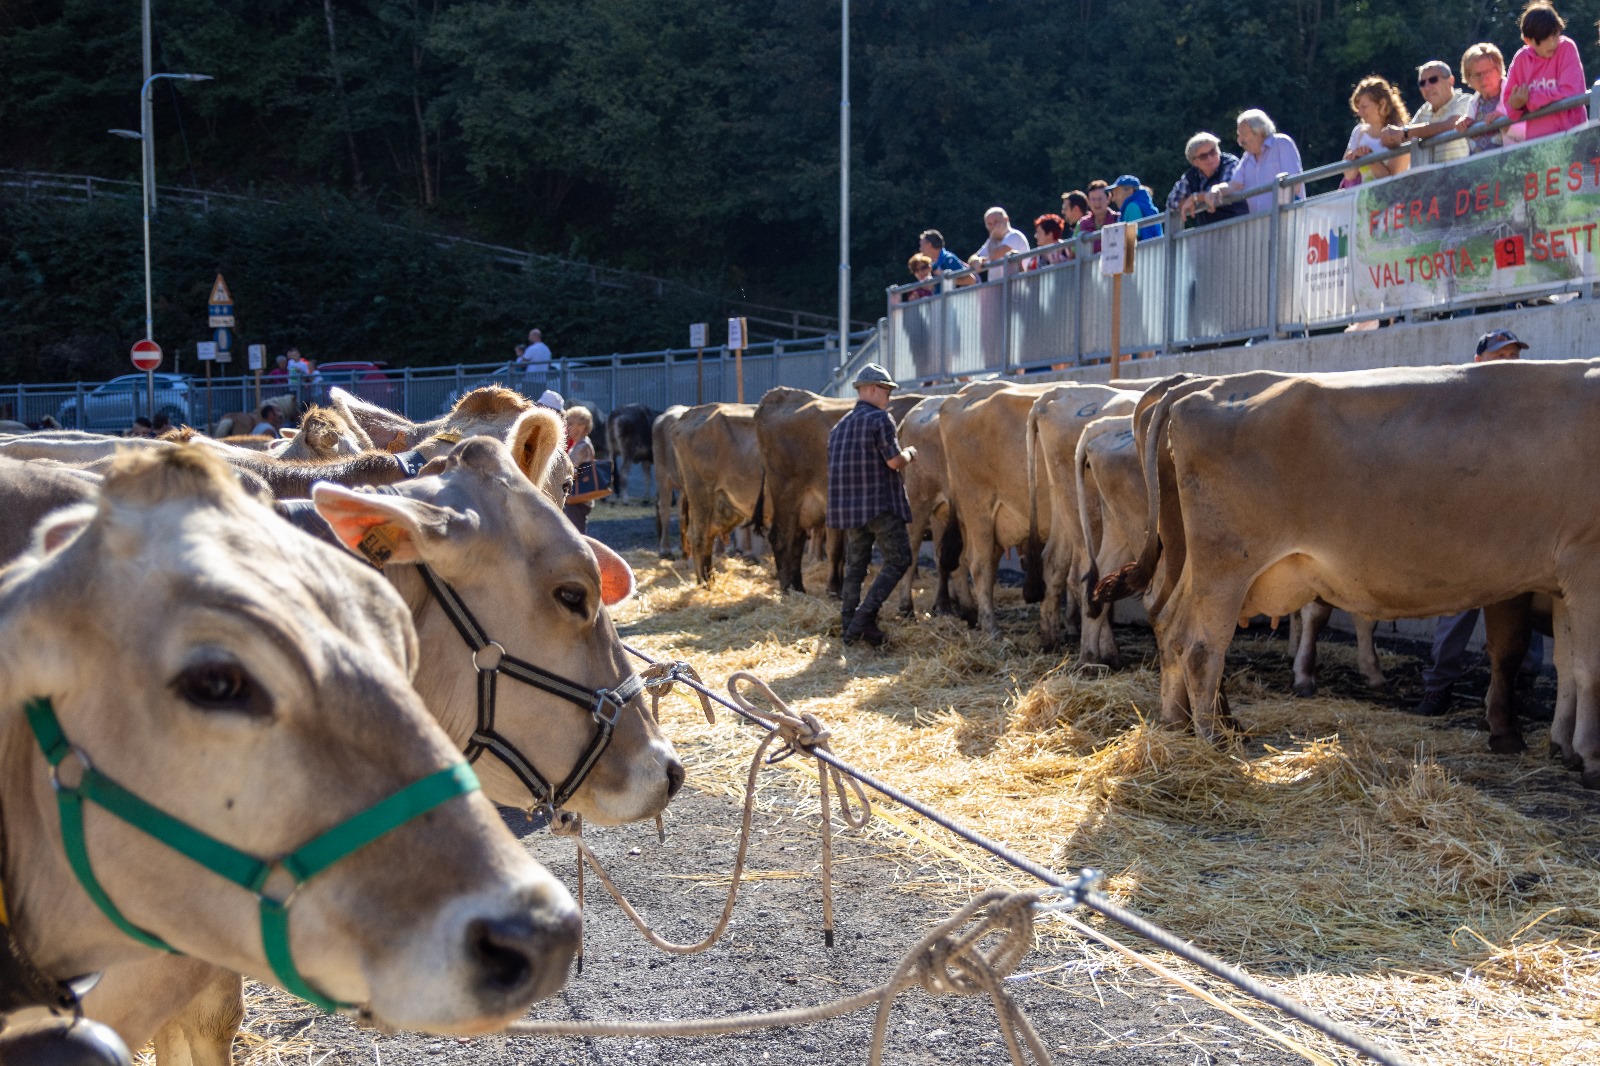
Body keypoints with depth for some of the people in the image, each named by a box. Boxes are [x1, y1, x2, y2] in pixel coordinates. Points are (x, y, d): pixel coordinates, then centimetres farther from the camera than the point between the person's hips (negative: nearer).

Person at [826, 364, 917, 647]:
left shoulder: (839, 426, 15)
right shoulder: (880, 419, -9)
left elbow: (834, 468, 19)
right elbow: (895, 461, -13)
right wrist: (909, 452, 8)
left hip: (847, 506, 7)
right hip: (882, 504, -7)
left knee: (855, 566, 12)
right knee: (898, 560, -1)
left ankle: (850, 626, 9)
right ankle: (864, 618, -11)